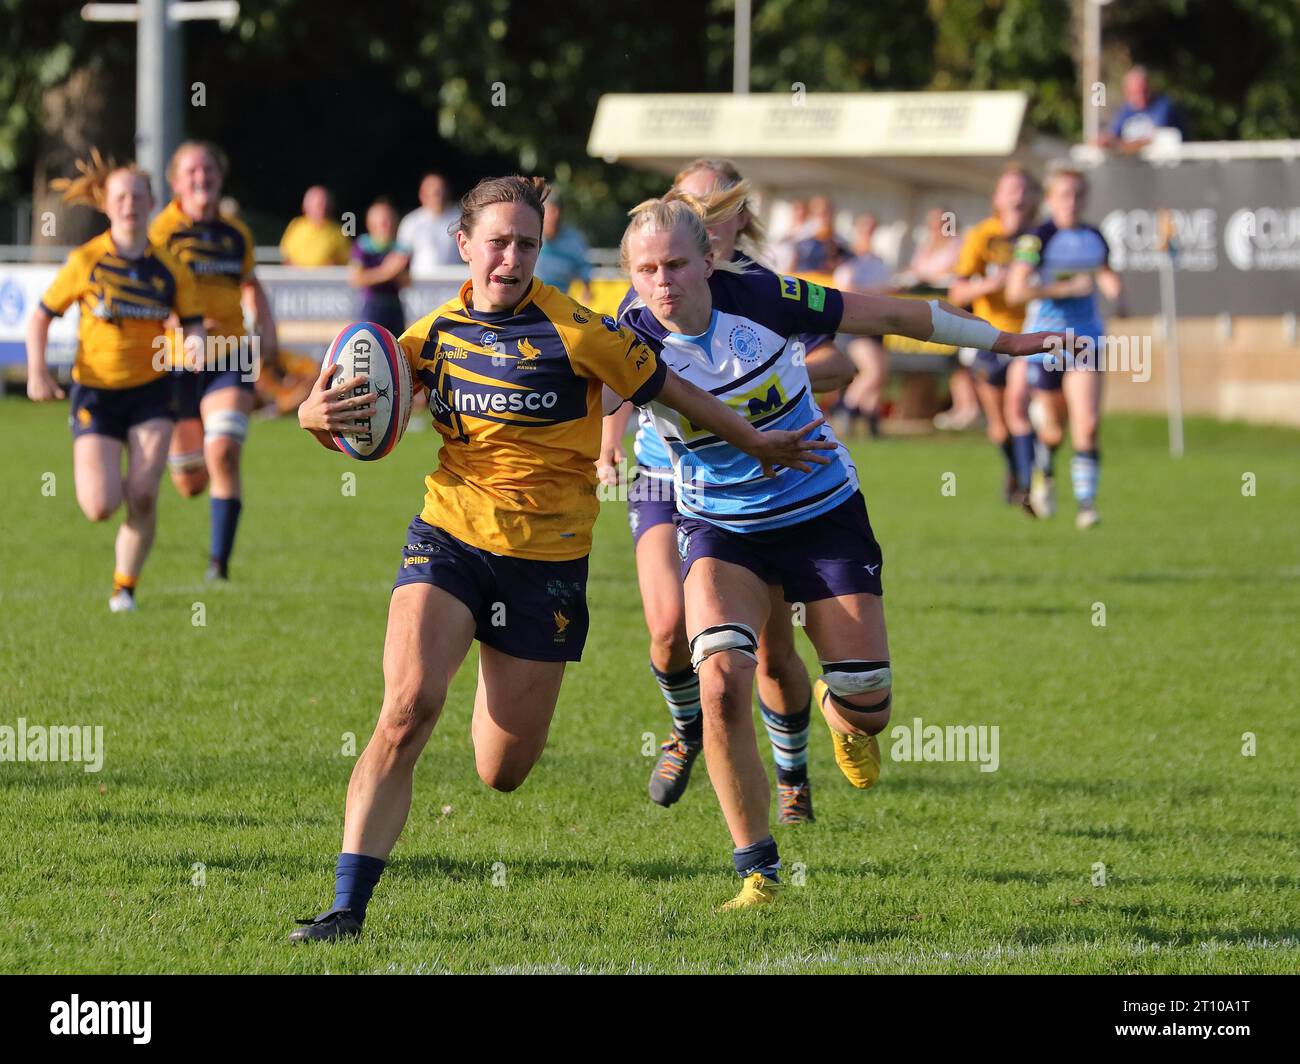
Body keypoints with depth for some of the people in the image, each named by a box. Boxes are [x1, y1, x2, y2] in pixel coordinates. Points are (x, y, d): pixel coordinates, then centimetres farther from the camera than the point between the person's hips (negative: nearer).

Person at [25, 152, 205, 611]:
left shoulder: (169, 269, -2)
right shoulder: (85, 262, -7)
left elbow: (193, 327, 1)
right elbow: (40, 317, 1)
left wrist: (194, 345, -23)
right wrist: (37, 373, -11)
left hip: (150, 393, 1)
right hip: (95, 394, -1)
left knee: (143, 497, -13)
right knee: (101, 507, -12)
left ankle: (125, 586, 8)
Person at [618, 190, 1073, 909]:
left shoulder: (757, 298, -16)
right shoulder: (634, 347, -16)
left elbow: (884, 315, -5)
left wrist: (998, 339, 2)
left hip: (822, 516, 1)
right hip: (722, 530, 0)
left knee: (868, 704, -2)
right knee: (722, 682, -24)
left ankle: (839, 711, 40)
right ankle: (757, 868, -11)